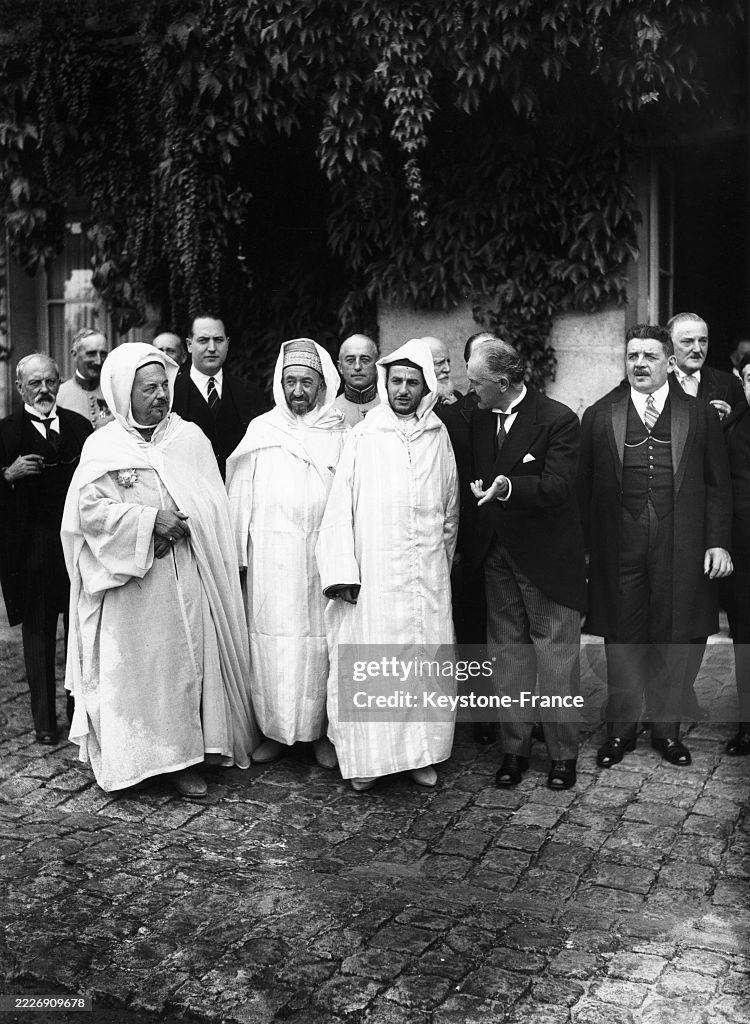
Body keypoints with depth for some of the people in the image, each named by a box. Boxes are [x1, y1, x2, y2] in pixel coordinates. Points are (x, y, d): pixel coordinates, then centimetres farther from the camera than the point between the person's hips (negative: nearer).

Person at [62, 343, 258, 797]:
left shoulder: (191, 437, 7)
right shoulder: (103, 447, 0)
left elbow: (214, 504, 8)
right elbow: (90, 510, -8)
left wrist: (182, 524, -10)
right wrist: (150, 520, -16)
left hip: (189, 579, 2)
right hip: (132, 583, -2)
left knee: (189, 659, 3)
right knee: (139, 665, 0)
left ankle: (185, 756, 14)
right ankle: (140, 755, 11)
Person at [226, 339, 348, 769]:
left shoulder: (340, 435, 4)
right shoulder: (261, 430, 6)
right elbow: (242, 494, 7)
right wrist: (239, 551, 2)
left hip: (323, 553, 0)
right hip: (270, 557, 1)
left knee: (321, 641, 3)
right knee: (272, 641, 2)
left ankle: (321, 732, 17)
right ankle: (276, 730, 16)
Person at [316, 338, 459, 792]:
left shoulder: (439, 436, 8)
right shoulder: (363, 436, 0)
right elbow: (340, 508, -2)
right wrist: (342, 573, -9)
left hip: (428, 575, 3)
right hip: (373, 575, -2)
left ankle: (422, 752, 18)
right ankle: (367, 757, 10)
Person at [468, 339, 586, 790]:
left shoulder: (559, 420, -12)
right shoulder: (481, 420, 8)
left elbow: (557, 485, -21)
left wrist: (508, 487, -36)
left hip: (548, 558, -6)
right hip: (498, 557, 6)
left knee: (556, 661, 3)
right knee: (509, 656, 12)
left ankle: (564, 754, 18)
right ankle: (515, 748, 23)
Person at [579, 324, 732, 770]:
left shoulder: (700, 415, 6)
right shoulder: (600, 416, 5)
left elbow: (718, 485, 6)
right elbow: (586, 487, 3)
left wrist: (719, 543, -1)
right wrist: (586, 546, -2)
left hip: (679, 549, 0)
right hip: (619, 548, 0)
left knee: (672, 641, 8)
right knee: (621, 640, 7)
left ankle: (667, 728, 26)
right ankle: (621, 728, 24)